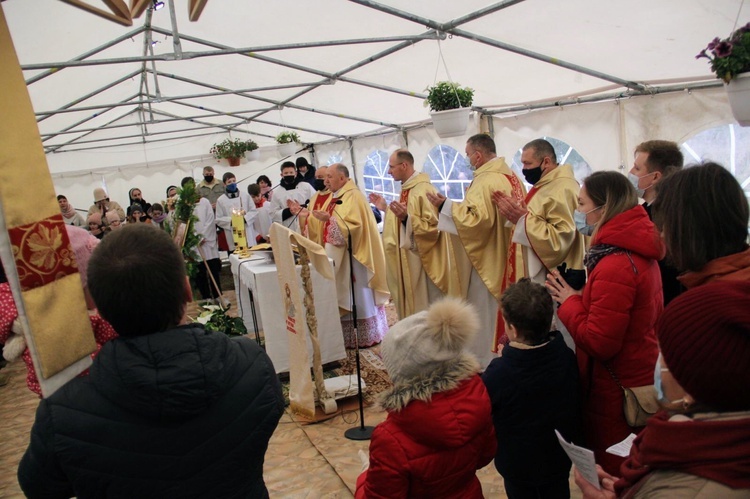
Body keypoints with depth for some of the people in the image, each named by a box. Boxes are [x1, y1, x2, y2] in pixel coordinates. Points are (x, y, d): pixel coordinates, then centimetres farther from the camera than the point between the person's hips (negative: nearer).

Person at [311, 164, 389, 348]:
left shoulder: (353, 196, -16)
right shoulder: (337, 197, 14)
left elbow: (353, 225, -25)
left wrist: (329, 219, -29)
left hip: (352, 256, -10)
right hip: (339, 256, 10)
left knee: (359, 296, 0)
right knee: (345, 298, 13)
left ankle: (370, 337, 12)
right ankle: (348, 338, 22)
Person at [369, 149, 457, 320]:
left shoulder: (424, 190, -18)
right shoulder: (406, 190, 11)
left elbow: (433, 227, -24)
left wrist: (406, 217, -34)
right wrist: (385, 209, 12)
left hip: (422, 260, -9)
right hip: (407, 258, 9)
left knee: (425, 309, 2)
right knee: (411, 304, 18)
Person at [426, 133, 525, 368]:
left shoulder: (485, 181, -20)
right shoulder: (511, 177, 9)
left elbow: (477, 219, -29)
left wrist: (445, 206, -22)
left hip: (487, 262, -10)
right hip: (508, 260, 10)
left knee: (484, 316, 3)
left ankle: (484, 366, 14)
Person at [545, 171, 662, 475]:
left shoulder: (615, 268, -27)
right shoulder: (640, 254, 4)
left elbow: (598, 342, -26)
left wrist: (570, 302, -13)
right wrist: (578, 298, 2)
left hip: (615, 392, -9)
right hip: (642, 379, 9)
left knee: (610, 474, 10)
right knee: (631, 470, 24)